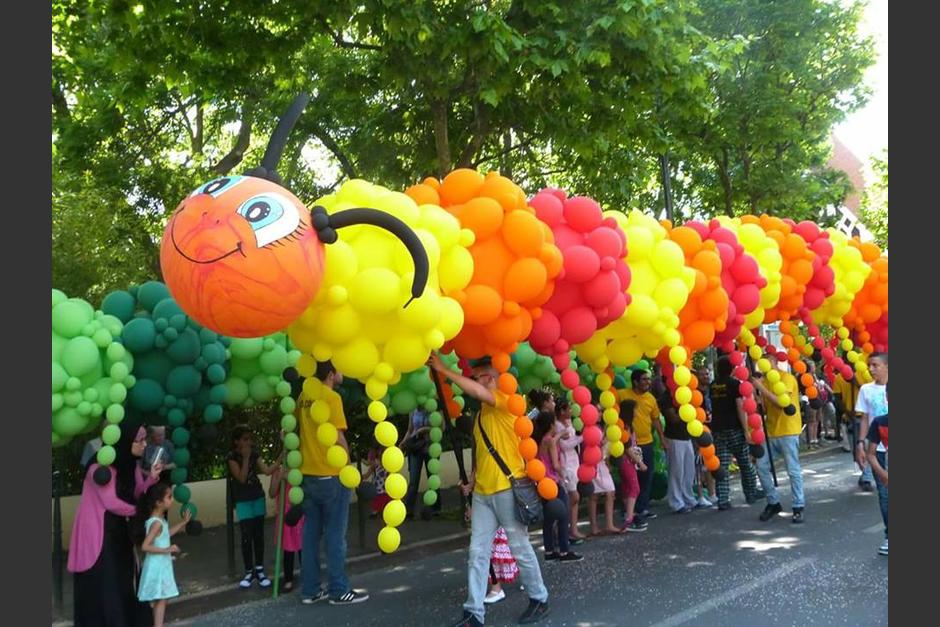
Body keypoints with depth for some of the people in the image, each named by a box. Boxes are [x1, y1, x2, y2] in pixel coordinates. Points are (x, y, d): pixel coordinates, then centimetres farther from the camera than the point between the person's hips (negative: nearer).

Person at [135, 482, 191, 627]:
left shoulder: (160, 520, 5)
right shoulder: (156, 523, -24)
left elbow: (166, 534, 21)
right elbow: (145, 546, -29)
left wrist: (183, 522, 20)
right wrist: (167, 549, -27)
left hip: (161, 565, 10)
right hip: (157, 566, -10)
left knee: (158, 599, 16)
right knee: (161, 599, -3)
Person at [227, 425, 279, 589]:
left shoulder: (254, 454, 3)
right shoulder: (232, 457, -10)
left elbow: (267, 471, -6)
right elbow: (242, 478, -18)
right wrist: (245, 458, -21)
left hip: (258, 498, 4)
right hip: (243, 502, -4)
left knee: (259, 535, 6)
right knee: (246, 537, -3)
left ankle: (259, 570, 14)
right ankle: (249, 572, 7)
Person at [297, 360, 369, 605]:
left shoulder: (304, 396, 8)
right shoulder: (331, 397, -13)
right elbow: (338, 437, -17)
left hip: (308, 474, 7)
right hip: (331, 475, -7)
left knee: (311, 533, 11)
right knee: (335, 535, 2)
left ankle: (310, 590, 17)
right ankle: (339, 591, 9)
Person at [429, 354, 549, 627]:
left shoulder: (505, 401, -8)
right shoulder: (481, 412, 16)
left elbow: (477, 391, -27)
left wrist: (444, 370, -23)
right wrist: (472, 482, 16)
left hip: (507, 489, -7)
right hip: (482, 492, 7)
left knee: (520, 548, 6)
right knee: (477, 553, 4)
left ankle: (539, 600, 24)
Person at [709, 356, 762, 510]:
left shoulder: (713, 385, 7)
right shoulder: (734, 383, -8)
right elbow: (740, 407, -12)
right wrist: (746, 430, -11)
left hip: (717, 429, 4)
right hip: (734, 429, -4)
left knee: (722, 466, 3)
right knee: (745, 464, 13)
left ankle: (723, 501, -1)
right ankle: (751, 494, 24)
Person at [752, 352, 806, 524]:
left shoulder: (787, 378, -9)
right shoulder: (764, 380, 10)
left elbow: (781, 402, -22)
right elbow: (765, 408, 8)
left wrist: (761, 388, -23)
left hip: (788, 432, -6)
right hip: (770, 432, 6)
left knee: (793, 470, -1)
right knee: (761, 467, 2)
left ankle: (798, 507, 10)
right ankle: (773, 502, 17)